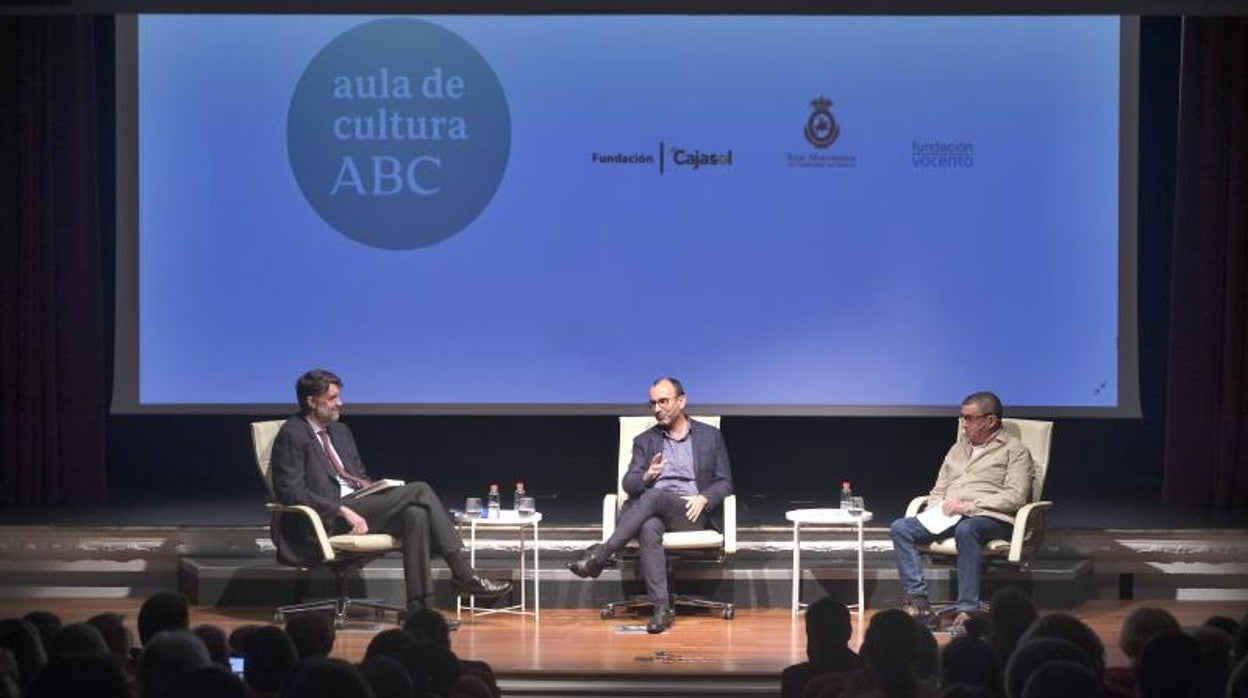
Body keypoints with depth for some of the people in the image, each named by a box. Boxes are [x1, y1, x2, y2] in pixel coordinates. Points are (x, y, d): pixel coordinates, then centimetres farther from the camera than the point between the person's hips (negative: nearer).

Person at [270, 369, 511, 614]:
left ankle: (418, 606, -27)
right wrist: (343, 511, -21)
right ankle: (463, 574, -16)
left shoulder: (340, 430, 21)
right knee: (420, 490, -19)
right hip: (331, 519, -8)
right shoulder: (292, 435, -5)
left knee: (416, 514, -24)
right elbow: (291, 492, -13)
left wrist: (373, 491, 2)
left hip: (359, 501, 8)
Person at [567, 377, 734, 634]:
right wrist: (647, 477, -16)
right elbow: (628, 484, 8)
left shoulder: (710, 436, 15)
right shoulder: (645, 441, 19)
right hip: (654, 513, 2)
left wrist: (703, 499, -11)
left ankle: (599, 555, -39)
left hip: (691, 513, -2)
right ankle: (662, 608, -44)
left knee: (654, 496, -35)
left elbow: (724, 483, 11)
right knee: (649, 529, -37)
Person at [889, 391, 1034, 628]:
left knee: (966, 529, -41)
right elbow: (938, 490, 27)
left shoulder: (1014, 449, 5)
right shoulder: (959, 447, 26)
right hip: (948, 517, 6)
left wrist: (968, 506, -16)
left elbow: (1015, 497, -8)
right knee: (900, 528, -18)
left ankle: (967, 611, -40)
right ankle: (918, 601, -27)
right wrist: (937, 508, 1)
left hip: (991, 518, -6)